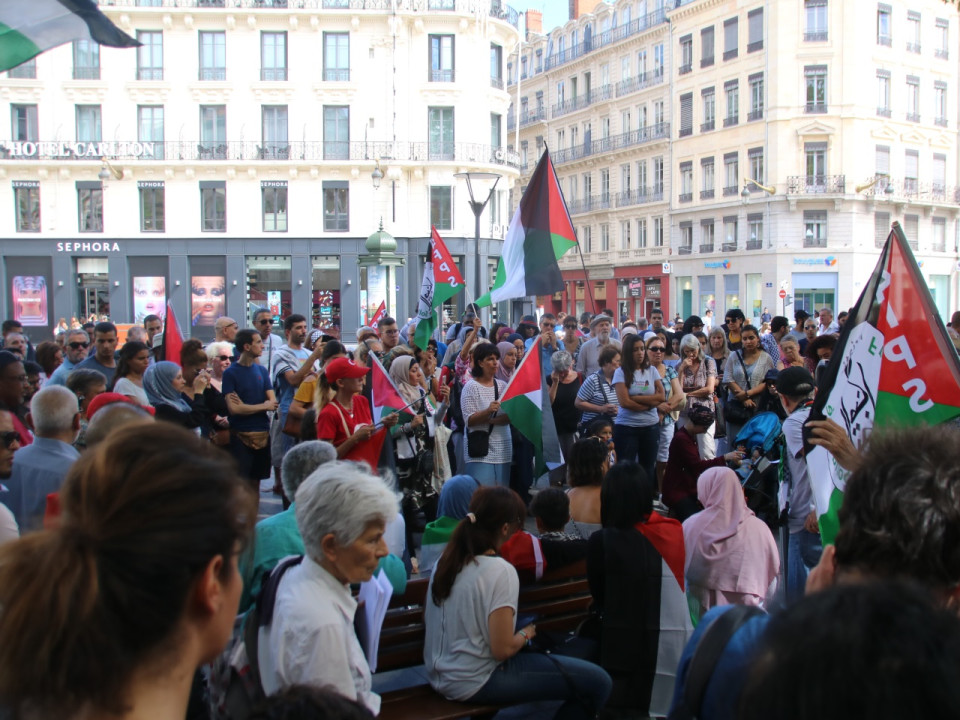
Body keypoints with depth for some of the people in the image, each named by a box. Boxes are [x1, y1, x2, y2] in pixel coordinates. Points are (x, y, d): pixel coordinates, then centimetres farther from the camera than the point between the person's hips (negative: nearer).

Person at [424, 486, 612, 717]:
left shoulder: (446, 560, 0)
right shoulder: (500, 571, -21)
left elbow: (427, 619, 12)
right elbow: (502, 650, -22)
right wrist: (526, 633, -1)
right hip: (473, 683, -9)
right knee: (598, 682, -7)